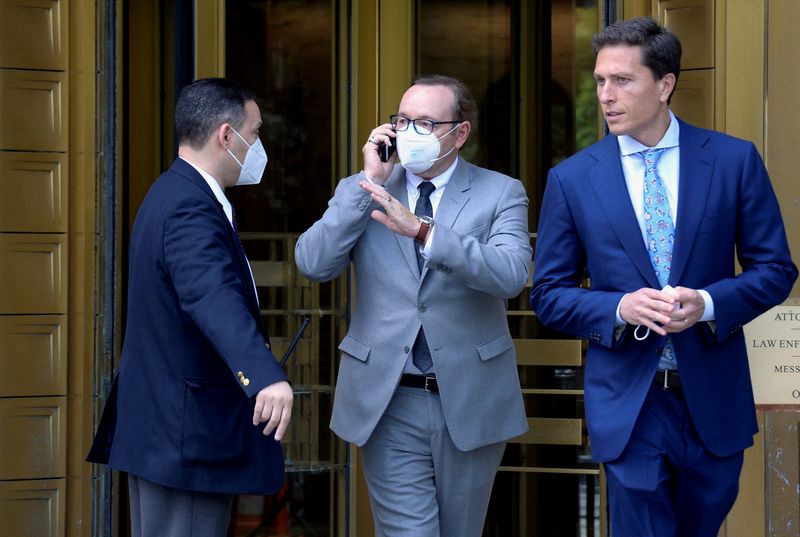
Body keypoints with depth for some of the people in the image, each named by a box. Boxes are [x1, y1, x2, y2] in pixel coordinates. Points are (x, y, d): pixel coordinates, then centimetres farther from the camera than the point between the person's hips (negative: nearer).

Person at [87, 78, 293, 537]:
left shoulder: (177, 194, 13)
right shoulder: (191, 209, -21)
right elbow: (214, 298, -40)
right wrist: (267, 377, -55)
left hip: (162, 430, 11)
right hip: (187, 438, -11)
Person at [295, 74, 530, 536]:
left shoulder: (501, 193, 0)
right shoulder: (360, 193, 5)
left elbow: (510, 275, -18)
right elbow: (314, 264, -9)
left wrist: (422, 230, -30)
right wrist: (368, 182, -13)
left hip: (469, 401, 0)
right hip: (388, 402, 0)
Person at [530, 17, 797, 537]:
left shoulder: (734, 160, -2)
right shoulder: (572, 179, -1)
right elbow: (549, 294, 2)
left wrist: (708, 303, -17)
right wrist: (619, 308, -17)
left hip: (714, 397, 1)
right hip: (627, 402, -1)